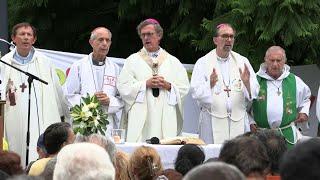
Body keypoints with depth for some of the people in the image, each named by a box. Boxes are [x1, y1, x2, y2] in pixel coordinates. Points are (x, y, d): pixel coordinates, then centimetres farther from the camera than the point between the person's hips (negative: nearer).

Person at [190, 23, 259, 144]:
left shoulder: (242, 62, 12)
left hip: (238, 121, 2)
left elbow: (254, 92, 7)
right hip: (213, 121, -2)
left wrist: (247, 83, -14)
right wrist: (210, 85, -24)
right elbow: (195, 92, -6)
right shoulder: (203, 63, 5)